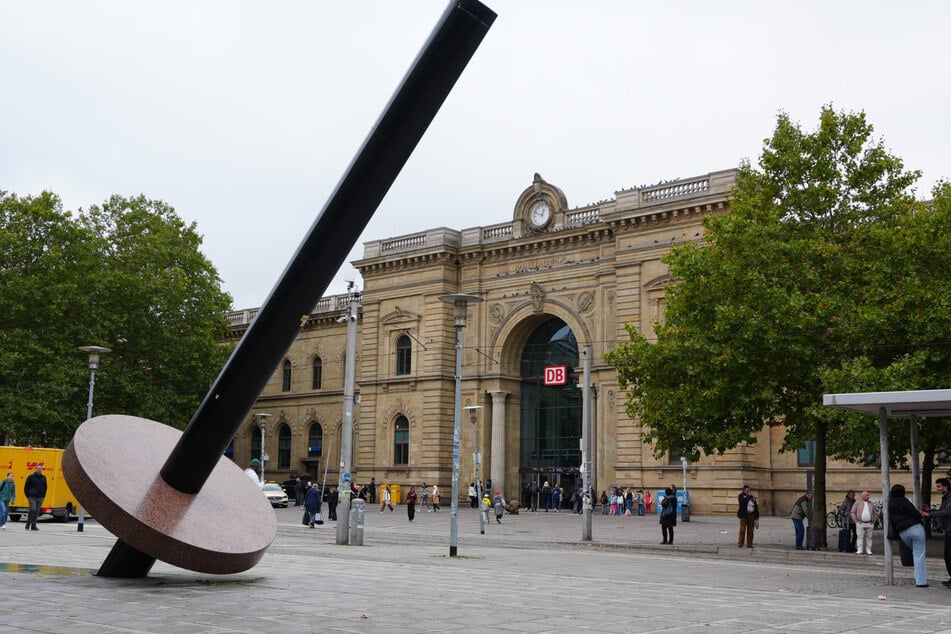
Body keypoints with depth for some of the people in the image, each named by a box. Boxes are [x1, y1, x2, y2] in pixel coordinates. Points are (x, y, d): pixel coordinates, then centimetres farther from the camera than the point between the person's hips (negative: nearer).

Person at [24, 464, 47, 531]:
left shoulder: (43, 478, 11)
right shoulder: (31, 477, -1)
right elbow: (26, 487, 2)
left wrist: (43, 495, 11)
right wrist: (28, 495, -3)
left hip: (40, 498, 4)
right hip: (32, 497, -4)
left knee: (37, 512, 4)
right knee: (32, 510, -15)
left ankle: (33, 526, 8)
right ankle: (28, 524, -1)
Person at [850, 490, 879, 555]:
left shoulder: (871, 504, 11)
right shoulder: (857, 503, 3)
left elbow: (875, 513, 17)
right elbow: (852, 512, 1)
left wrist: (873, 521, 8)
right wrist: (856, 521, -5)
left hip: (869, 524, 3)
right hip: (860, 523, -2)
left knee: (868, 537, 4)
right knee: (860, 537, -4)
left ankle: (868, 550, 10)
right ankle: (859, 550, -3)